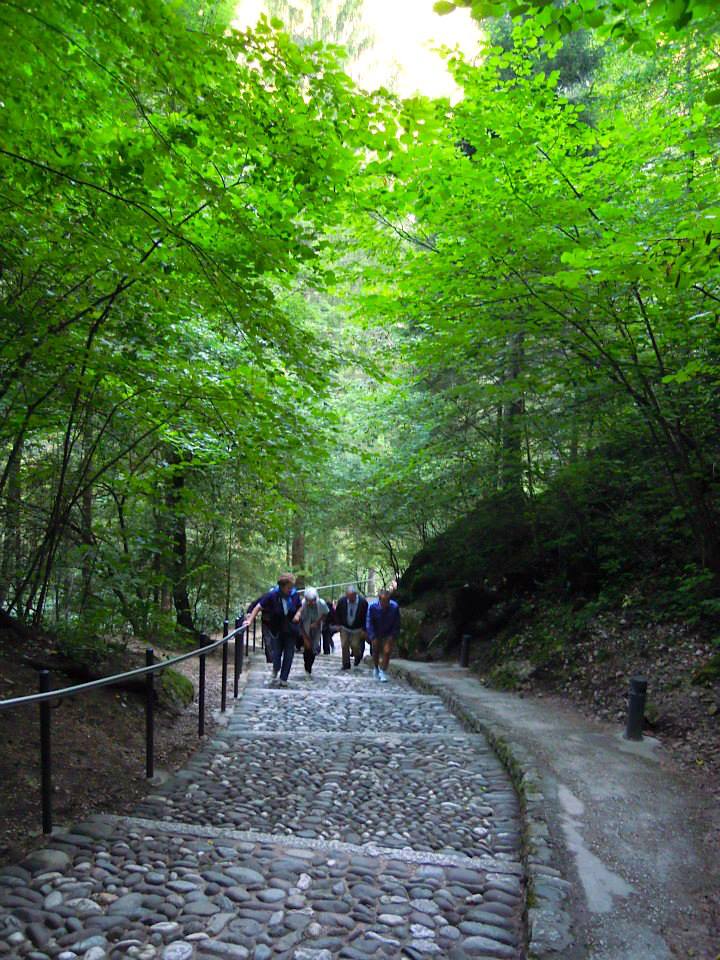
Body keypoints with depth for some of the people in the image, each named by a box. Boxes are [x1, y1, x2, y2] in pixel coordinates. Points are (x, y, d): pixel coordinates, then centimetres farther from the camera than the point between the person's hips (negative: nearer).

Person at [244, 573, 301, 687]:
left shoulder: (294, 594, -9)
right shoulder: (272, 595, -19)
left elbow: (300, 607, 9)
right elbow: (258, 607, -14)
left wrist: (297, 614, -11)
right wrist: (250, 620, -19)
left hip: (290, 630, 2)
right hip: (276, 629, -2)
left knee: (289, 654, 5)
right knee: (276, 652, 5)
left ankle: (283, 679, 21)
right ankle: (275, 670, 39)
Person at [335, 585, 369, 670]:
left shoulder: (363, 602, -20)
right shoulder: (342, 601, -16)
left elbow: (366, 616, -8)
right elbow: (337, 614, 2)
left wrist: (363, 629, -8)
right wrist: (339, 624, -2)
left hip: (357, 629, -1)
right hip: (344, 628, 2)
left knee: (355, 646, -2)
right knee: (344, 646, 0)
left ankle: (358, 657, 31)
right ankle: (346, 664, 14)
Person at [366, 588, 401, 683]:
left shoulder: (394, 607, -25)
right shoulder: (372, 607, -25)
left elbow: (397, 624, -10)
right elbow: (369, 623, -16)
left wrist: (393, 636, -14)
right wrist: (373, 638, -19)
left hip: (389, 633, 0)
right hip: (376, 633, 0)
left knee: (387, 651, -11)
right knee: (376, 651, 8)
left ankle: (383, 672, 5)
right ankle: (376, 668, 35)